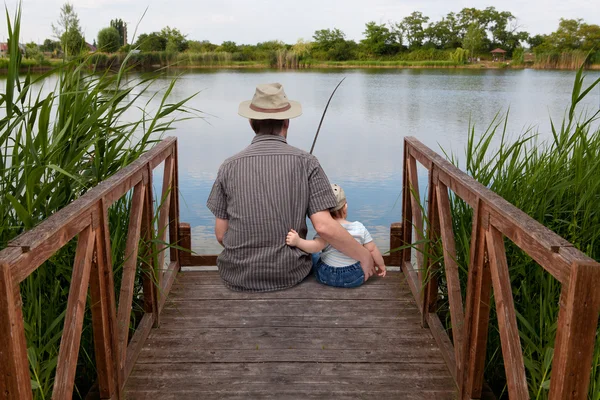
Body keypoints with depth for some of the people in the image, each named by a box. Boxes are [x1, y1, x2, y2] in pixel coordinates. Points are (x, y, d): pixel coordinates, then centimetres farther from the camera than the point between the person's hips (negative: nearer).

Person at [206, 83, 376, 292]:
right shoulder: (306, 162, -8)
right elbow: (324, 226, -16)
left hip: (237, 276, 1)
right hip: (290, 275, -1)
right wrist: (364, 256, -2)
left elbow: (221, 233, 0)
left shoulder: (230, 166, -4)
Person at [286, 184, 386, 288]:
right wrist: (381, 265, 13)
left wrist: (298, 241, -40)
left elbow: (316, 246, -33)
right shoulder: (360, 228, -9)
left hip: (326, 277, -1)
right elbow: (372, 249, -1)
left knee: (314, 254, 27)